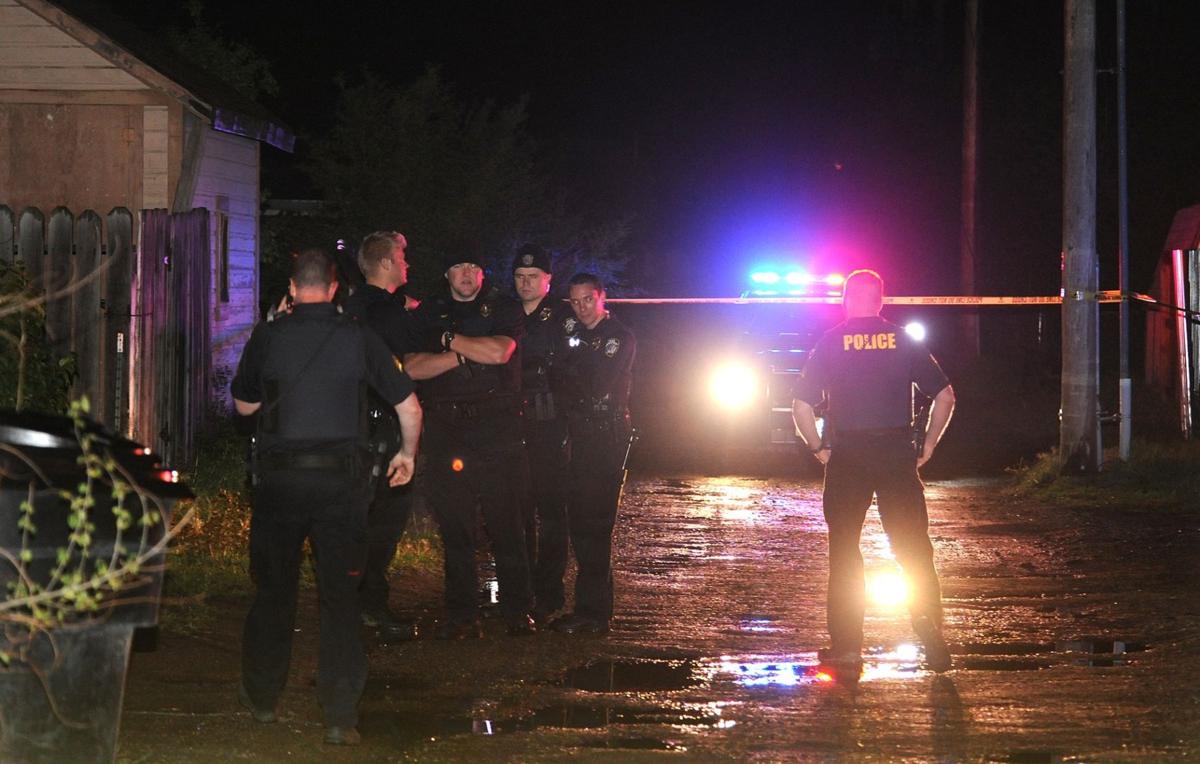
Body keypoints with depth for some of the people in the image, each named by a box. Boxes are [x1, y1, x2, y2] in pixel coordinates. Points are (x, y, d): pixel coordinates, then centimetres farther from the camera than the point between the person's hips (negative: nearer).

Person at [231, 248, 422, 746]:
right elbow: (409, 404, 3)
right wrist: (408, 453, 19)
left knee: (273, 589, 15)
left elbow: (244, 405, 12)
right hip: (339, 478, 0)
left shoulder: (267, 337, -1)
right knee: (339, 594, 2)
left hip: (278, 479, 0)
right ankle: (340, 716, -4)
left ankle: (262, 696, 28)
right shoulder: (358, 339, -1)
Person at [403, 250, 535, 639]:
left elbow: (499, 352, -10)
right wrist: (464, 354, -8)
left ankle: (518, 611, 1)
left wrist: (449, 339, -3)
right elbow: (413, 367, 1)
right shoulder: (428, 314, 13)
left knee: (507, 522, -4)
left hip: (497, 427, -2)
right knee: (454, 527, 0)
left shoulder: (503, 309, 8)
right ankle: (461, 616, 4)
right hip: (446, 428, 2)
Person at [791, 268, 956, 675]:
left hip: (846, 458, -1)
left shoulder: (830, 343, 1)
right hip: (897, 455, 1)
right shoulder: (903, 341, 3)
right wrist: (928, 445, 9)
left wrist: (818, 447, 8)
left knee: (844, 553, 8)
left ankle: (846, 644, 6)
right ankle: (932, 638, 0)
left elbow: (802, 405, -3)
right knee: (914, 551, 6)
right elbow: (945, 395, 1)